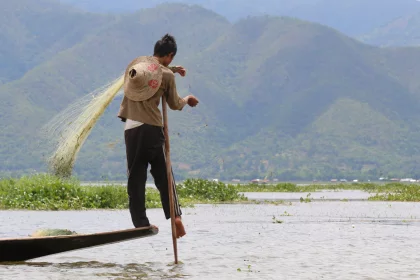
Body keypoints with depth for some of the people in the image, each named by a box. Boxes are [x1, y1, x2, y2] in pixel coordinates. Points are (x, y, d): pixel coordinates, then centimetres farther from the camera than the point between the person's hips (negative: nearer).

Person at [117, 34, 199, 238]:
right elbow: (175, 105, 10)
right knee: (163, 175, 7)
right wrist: (187, 99, 30)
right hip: (153, 127, -3)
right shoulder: (167, 75, -2)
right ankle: (176, 216, -3)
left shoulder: (136, 62, 10)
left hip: (131, 127, 3)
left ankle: (141, 223, 1)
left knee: (136, 177, 4)